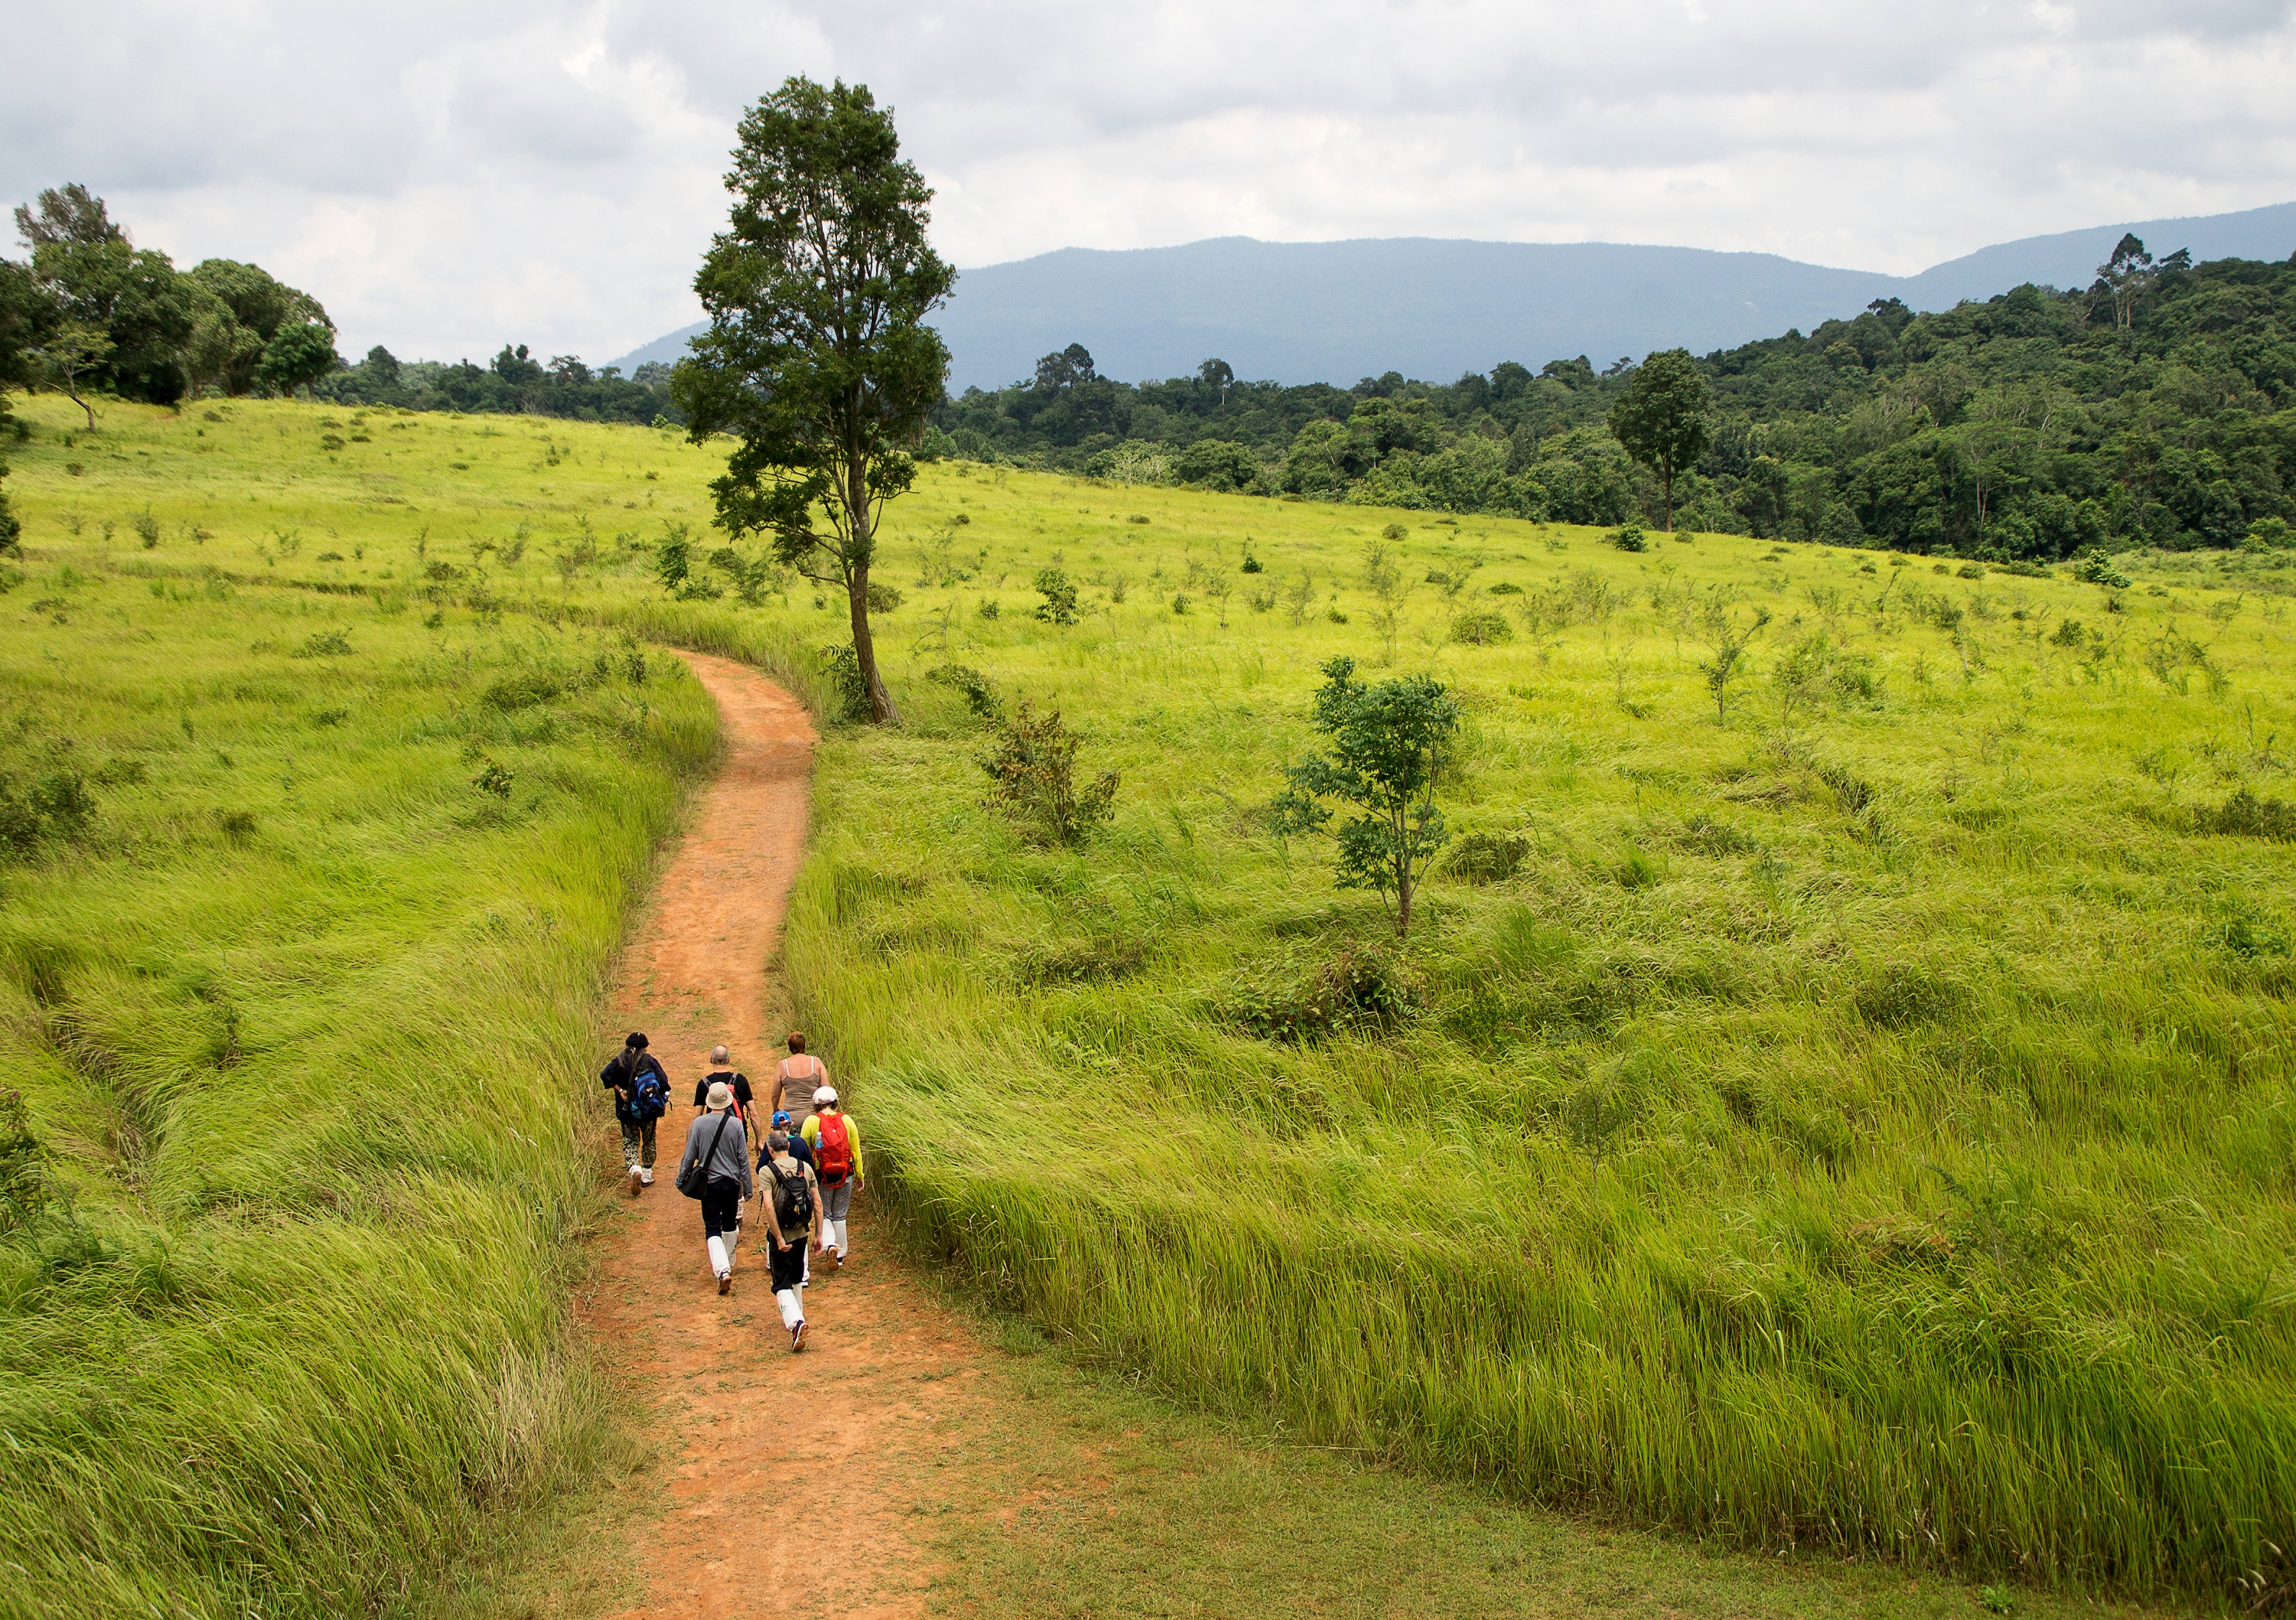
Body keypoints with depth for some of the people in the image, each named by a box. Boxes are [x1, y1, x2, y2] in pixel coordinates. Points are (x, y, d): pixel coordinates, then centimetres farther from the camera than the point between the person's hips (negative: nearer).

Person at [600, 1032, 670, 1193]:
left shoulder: (620, 1061, -3)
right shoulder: (649, 1060, -6)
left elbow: (605, 1075, -17)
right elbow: (663, 1080, -14)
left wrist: (619, 1090, -11)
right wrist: (662, 1099, -1)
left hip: (628, 1111, 0)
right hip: (649, 1111, 0)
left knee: (630, 1143, 6)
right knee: (649, 1142, 17)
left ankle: (635, 1169, -21)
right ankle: (647, 1176, 22)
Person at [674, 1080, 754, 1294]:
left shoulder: (699, 1123, -9)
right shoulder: (735, 1124, -8)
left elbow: (689, 1155, -4)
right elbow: (743, 1158, -3)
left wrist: (681, 1177, 11)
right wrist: (748, 1187, 6)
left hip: (709, 1183, -1)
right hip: (732, 1182, 2)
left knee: (712, 1229, -3)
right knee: (730, 1225, 20)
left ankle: (722, 1270, -20)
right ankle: (729, 1264, 36)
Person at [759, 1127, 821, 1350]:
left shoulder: (768, 1171, -12)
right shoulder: (806, 1168, 1)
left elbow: (769, 1207, -22)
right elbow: (818, 1202, 0)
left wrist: (779, 1238, -19)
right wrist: (818, 1234, 7)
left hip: (781, 1236, -4)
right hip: (802, 1233, 5)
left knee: (782, 1284, 0)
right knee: (796, 1279, 24)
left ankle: (795, 1321, -21)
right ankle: (794, 1317, 37)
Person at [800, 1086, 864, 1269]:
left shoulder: (811, 1122, -8)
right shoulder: (846, 1120, -2)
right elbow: (856, 1151, 3)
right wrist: (859, 1175, 14)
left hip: (822, 1176, -2)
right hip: (845, 1177, 2)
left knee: (824, 1215, 13)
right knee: (839, 1216, 14)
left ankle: (828, 1243, -14)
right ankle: (840, 1258, 18)